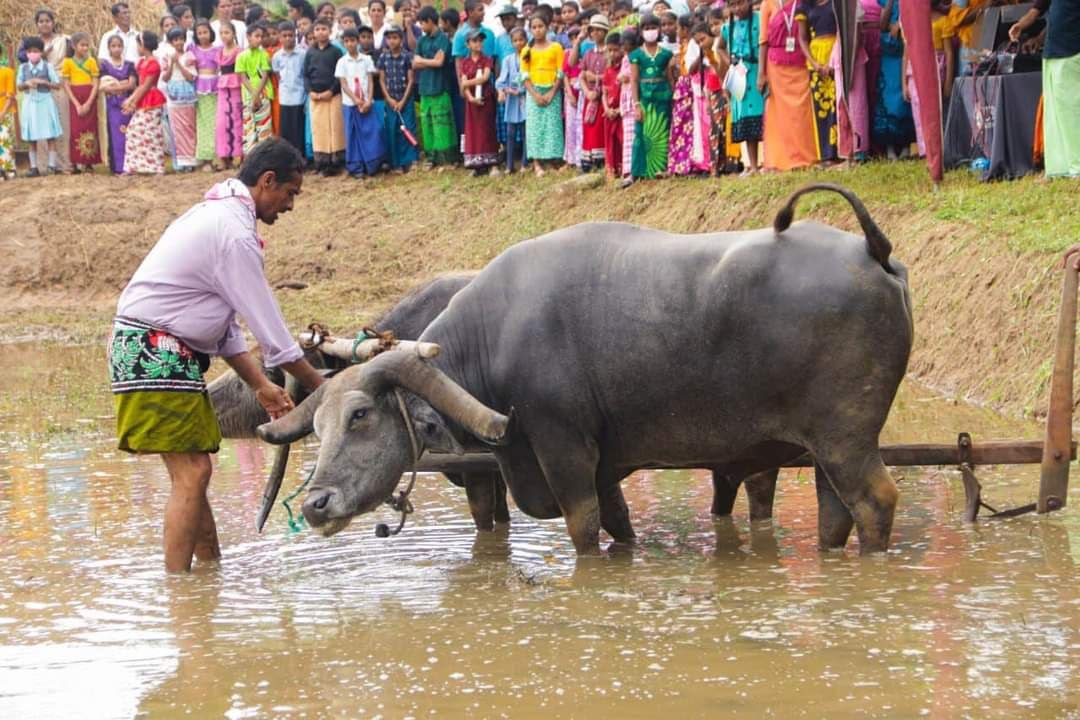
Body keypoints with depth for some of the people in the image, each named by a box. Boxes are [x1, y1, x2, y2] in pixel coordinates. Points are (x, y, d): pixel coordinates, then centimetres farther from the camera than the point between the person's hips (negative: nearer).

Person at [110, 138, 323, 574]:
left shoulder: (216, 215, 17)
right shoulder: (235, 234, -16)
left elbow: (223, 323, 21)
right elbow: (272, 332, -14)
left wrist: (260, 385, 17)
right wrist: (320, 389, -5)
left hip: (168, 354, 11)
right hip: (156, 352, -11)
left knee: (193, 471, 15)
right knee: (191, 472, -12)